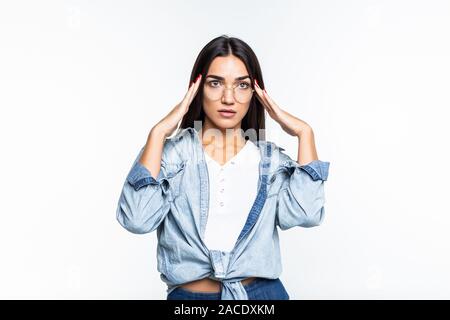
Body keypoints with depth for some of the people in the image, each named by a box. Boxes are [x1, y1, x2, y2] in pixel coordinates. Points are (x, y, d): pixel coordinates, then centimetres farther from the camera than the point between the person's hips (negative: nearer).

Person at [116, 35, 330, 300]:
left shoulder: (271, 158, 1)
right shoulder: (172, 153, -5)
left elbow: (306, 214, -15)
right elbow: (137, 220, -20)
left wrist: (304, 133, -12)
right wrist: (158, 133, -19)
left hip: (264, 293, 2)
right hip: (188, 295, -1)